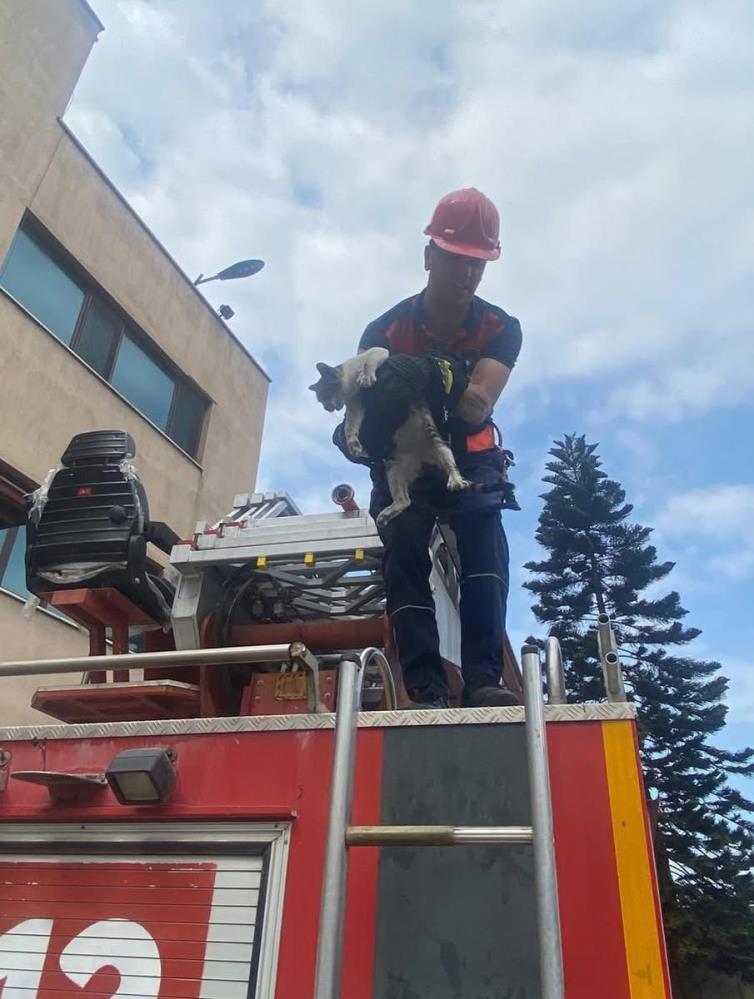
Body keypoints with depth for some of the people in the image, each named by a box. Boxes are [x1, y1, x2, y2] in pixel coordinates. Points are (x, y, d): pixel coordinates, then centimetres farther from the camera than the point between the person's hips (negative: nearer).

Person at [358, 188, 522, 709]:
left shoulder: (501, 329, -12)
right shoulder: (385, 330, -14)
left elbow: (478, 407, -27)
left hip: (471, 463, 1)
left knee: (486, 553, -25)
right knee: (404, 561, -21)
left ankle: (483, 682, -31)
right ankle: (427, 693, -26)